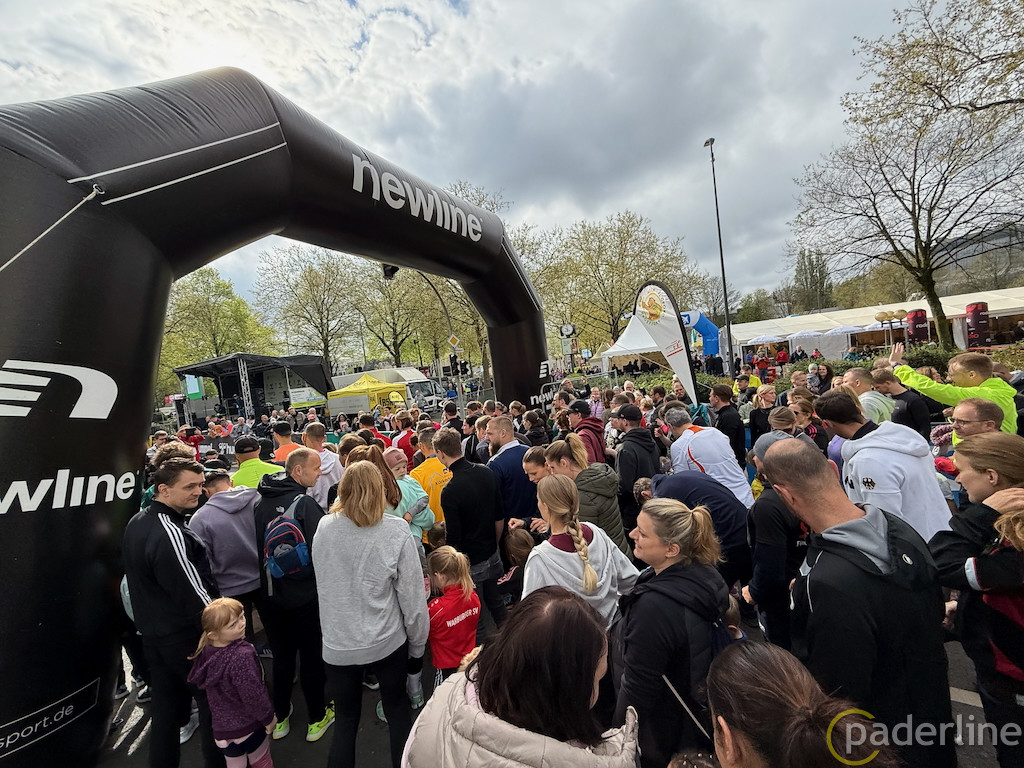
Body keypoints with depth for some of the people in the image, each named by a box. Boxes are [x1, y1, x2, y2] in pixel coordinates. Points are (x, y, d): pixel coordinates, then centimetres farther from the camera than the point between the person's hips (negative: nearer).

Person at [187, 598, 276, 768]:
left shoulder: (207, 651, -12)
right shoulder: (242, 656, -34)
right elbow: (253, 695, -26)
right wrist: (268, 717, -10)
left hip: (222, 726, 6)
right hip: (248, 724, -6)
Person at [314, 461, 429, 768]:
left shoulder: (323, 528, -12)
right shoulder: (396, 531, -20)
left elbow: (324, 584, 3)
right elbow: (412, 596, -14)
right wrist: (418, 647, 0)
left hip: (338, 646, 2)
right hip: (387, 643, -1)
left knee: (346, 721, 24)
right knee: (398, 712, 23)